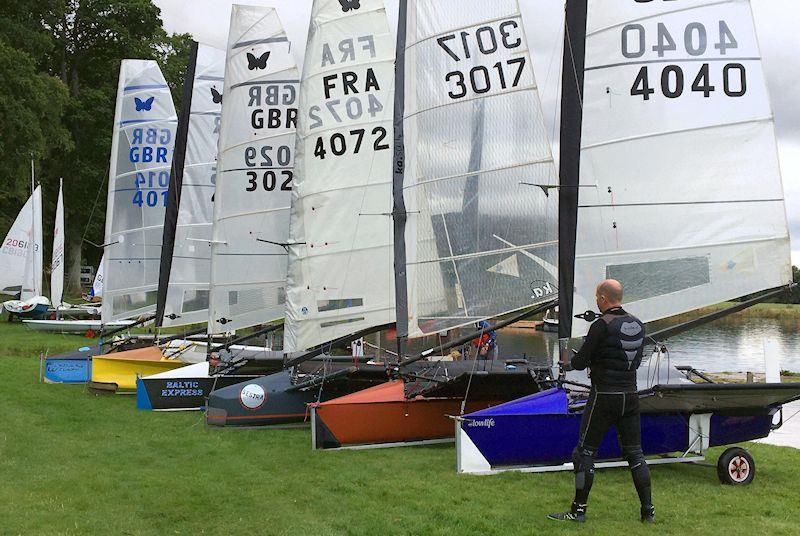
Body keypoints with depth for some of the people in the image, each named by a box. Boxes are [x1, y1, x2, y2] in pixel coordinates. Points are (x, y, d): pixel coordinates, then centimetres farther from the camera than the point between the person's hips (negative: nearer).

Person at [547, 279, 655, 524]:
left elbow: (581, 361, -11)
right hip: (630, 394, 6)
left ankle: (579, 510, 7)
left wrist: (569, 364, 12)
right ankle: (648, 511, 13)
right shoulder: (638, 325, 6)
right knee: (634, 453, 13)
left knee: (585, 452, 3)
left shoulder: (601, 326, -14)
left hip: (604, 396, -6)